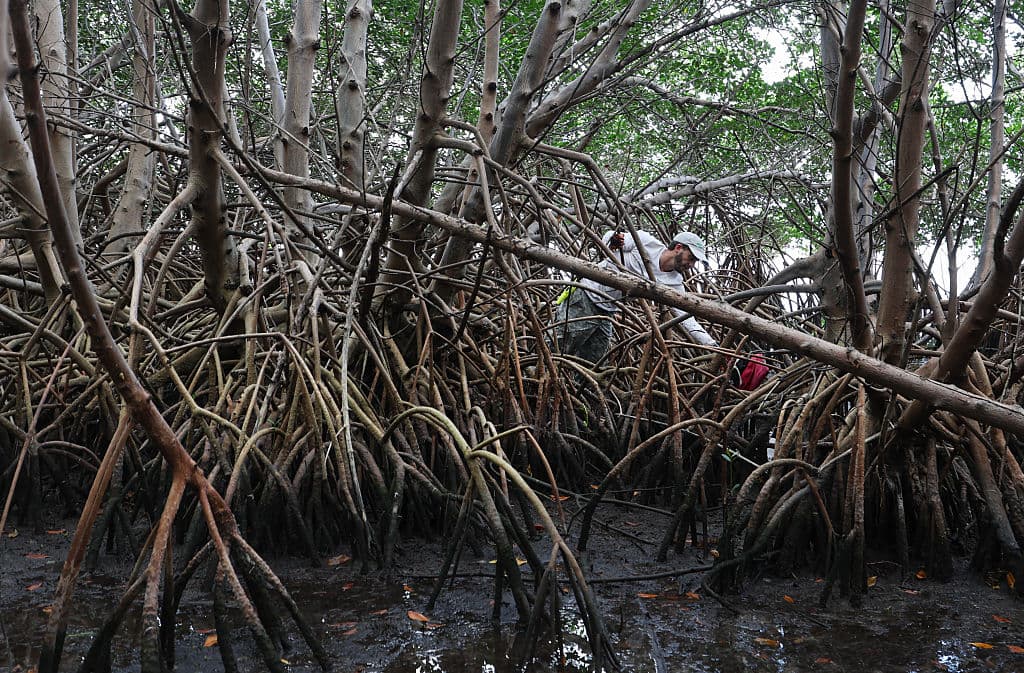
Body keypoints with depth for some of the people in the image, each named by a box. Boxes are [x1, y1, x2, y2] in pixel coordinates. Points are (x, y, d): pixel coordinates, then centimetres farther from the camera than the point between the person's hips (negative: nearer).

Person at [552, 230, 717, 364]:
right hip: (585, 297, -5)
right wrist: (612, 241, -30)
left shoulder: (674, 283, -5)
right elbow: (607, 239, -5)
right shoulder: (644, 241, -14)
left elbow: (687, 319, -9)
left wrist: (712, 344, -21)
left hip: (607, 312, 5)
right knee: (560, 349, -8)